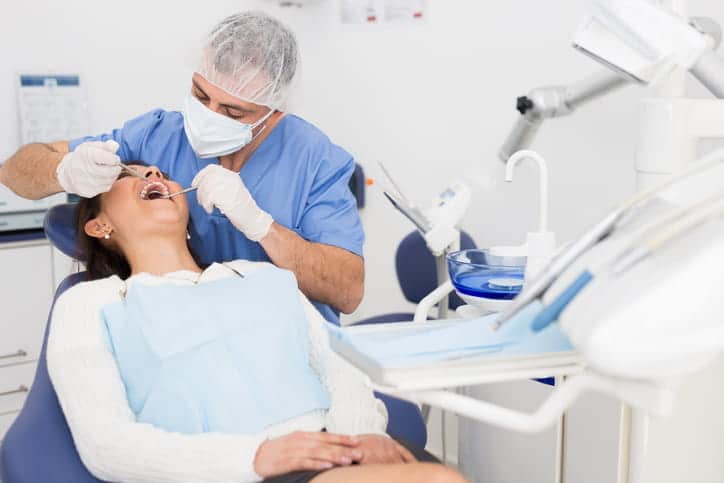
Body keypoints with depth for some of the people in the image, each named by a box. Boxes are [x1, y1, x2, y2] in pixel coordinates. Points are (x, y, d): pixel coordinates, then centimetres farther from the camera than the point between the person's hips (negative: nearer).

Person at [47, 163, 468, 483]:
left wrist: (363, 433, -7)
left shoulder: (262, 275, 25)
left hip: (337, 449, 5)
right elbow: (106, 442, -1)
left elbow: (339, 368, 16)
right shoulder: (89, 304, 13)